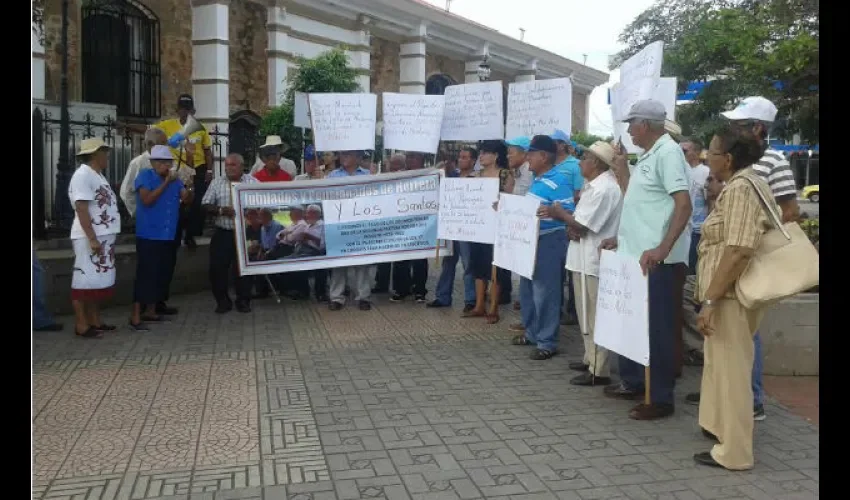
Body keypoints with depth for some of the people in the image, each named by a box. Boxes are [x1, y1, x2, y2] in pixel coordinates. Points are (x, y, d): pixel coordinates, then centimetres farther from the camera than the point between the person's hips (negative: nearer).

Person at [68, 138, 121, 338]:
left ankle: (95, 321, 20)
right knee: (85, 281, -5)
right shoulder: (83, 175, -14)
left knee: (99, 281, 13)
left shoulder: (97, 175, 16)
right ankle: (81, 325, 1)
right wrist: (92, 238, -24)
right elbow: (81, 209, -20)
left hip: (103, 237, 10)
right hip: (90, 238, -10)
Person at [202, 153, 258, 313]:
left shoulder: (253, 182, 2)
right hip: (223, 233, 1)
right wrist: (221, 210, -16)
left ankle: (243, 300, 18)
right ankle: (223, 301, 14)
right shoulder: (216, 183, 6)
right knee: (217, 267, -1)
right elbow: (206, 206, 2)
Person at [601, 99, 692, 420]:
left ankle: (661, 398, 8)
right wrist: (622, 238, 25)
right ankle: (632, 382, 30)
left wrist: (663, 249, -32)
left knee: (656, 327, -2)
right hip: (635, 253, 10)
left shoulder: (667, 153, -14)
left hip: (654, 258, -10)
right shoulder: (648, 156, 15)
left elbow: (683, 205, -23)